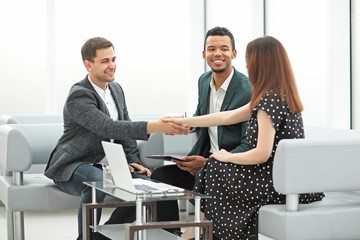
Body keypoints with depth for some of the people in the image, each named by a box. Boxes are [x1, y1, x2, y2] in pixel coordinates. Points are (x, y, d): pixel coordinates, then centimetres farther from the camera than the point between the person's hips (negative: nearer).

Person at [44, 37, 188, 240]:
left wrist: (133, 161, 0)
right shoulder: (79, 96, -20)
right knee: (97, 181, -39)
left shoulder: (116, 89, 8)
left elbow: (124, 129, 17)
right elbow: (108, 128, -34)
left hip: (103, 165, 8)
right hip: (71, 167, -7)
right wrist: (154, 127, -44)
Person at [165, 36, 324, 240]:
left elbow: (262, 154, -23)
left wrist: (228, 157, -5)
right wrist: (186, 122, 23)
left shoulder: (269, 100, -18)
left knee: (214, 167, 7)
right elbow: (229, 117, 18)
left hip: (280, 185, -9)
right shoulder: (282, 96, 12)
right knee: (217, 165, 20)